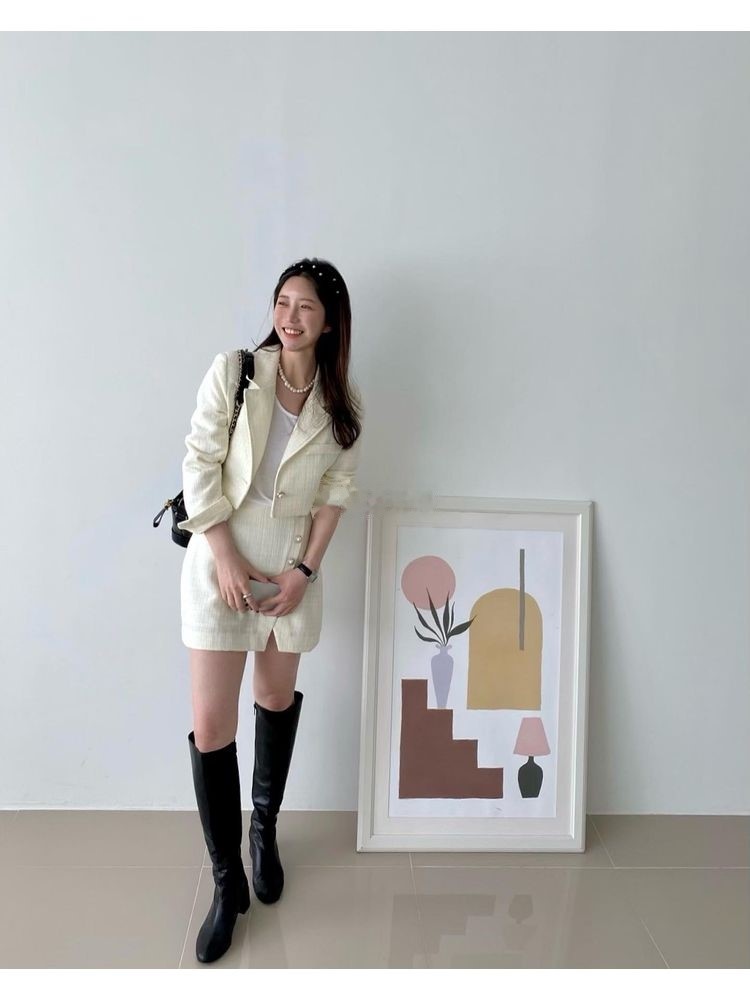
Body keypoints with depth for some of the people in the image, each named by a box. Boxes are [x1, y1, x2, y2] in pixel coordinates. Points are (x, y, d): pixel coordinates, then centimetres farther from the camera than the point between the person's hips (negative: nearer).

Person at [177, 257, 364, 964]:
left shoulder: (342, 403, 2)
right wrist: (225, 558, -14)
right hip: (221, 554, -2)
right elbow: (200, 464, -8)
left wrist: (305, 569, -6)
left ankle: (265, 828, 42)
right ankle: (228, 882, 15)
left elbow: (337, 491, 3)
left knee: (278, 700, 18)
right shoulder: (233, 371, -6)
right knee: (210, 726, -4)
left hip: (292, 561, 3)